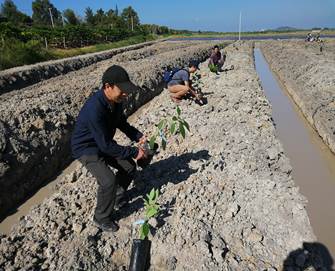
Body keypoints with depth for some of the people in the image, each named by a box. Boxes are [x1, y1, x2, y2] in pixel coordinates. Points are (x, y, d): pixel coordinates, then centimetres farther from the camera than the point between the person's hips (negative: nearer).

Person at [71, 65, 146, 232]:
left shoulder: (115, 101, -11)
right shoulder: (94, 109, -37)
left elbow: (122, 123, 8)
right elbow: (106, 145, -32)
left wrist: (138, 137, -7)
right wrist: (134, 152, -27)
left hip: (104, 144, 8)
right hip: (86, 148, -8)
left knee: (129, 167, 6)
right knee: (108, 181, -22)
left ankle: (117, 195, 33)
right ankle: (102, 218, 4)